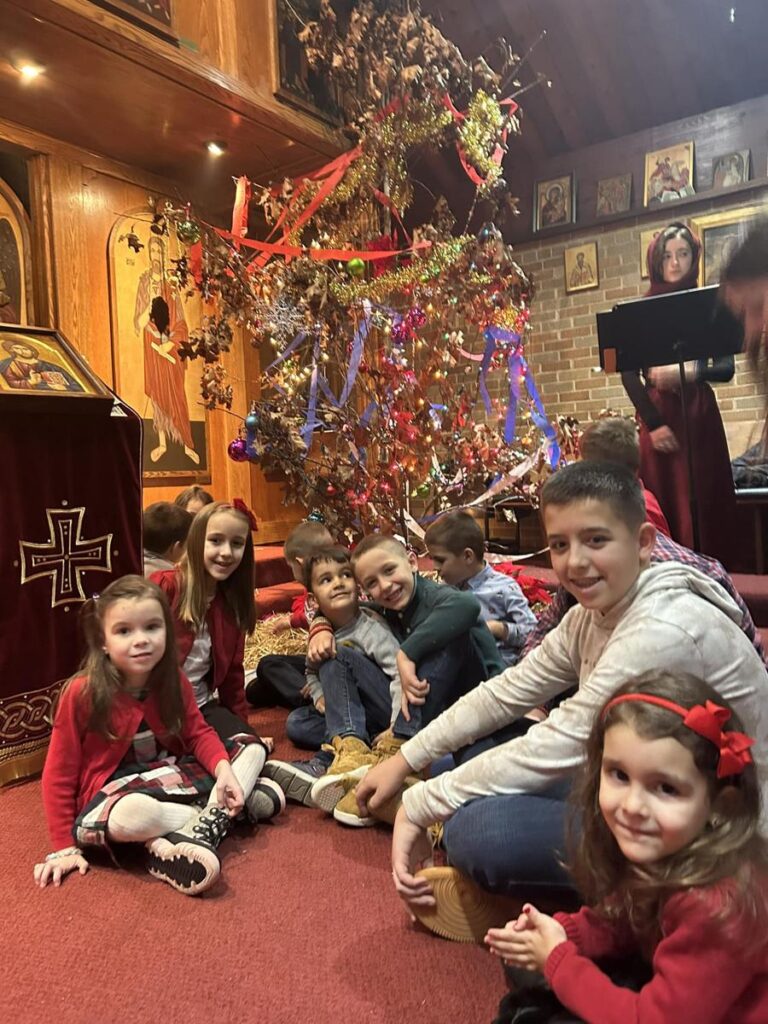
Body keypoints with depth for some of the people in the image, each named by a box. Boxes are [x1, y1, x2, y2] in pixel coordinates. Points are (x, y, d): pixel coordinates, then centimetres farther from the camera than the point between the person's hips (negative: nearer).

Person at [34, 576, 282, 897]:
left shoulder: (173, 681, -7)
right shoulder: (82, 693, -19)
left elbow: (198, 733, 0)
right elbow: (60, 774, -12)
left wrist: (224, 769, -20)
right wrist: (64, 847, -11)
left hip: (173, 777, 5)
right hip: (113, 794, -5)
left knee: (253, 747, -4)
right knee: (130, 815, -41)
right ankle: (233, 805, -17)